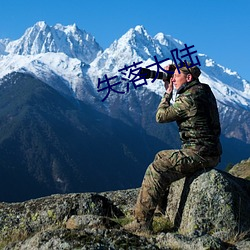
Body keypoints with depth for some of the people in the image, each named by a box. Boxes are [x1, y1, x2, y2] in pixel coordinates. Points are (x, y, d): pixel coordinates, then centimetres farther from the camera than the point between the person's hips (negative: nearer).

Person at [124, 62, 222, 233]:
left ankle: (142, 222, -13)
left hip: (198, 154, -10)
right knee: (162, 157, 24)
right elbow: (176, 110, 28)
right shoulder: (204, 91, 12)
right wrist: (170, 91, 17)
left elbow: (161, 116, -8)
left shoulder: (189, 98, -18)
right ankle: (162, 206, 31)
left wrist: (168, 93, 4)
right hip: (210, 153, 10)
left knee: (156, 170, -13)